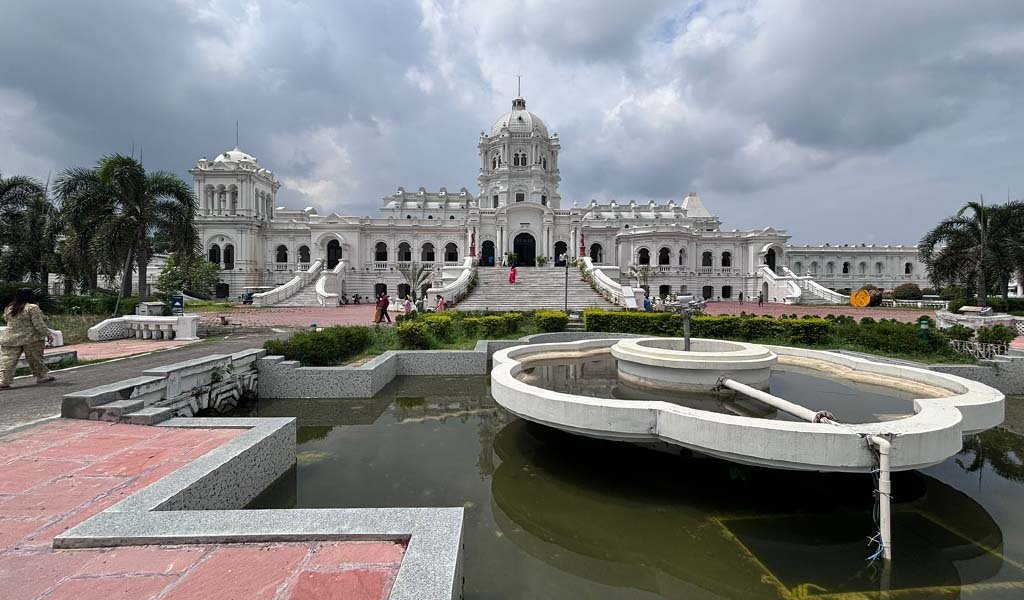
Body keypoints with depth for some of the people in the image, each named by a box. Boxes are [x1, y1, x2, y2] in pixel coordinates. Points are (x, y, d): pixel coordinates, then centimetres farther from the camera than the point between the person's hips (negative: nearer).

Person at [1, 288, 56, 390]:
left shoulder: (9, 308, 7)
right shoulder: (32, 307, -12)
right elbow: (39, 324, -13)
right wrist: (48, 334, -6)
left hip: (11, 339, 4)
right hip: (31, 339, -4)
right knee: (35, 359, 8)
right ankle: (42, 376, 19)